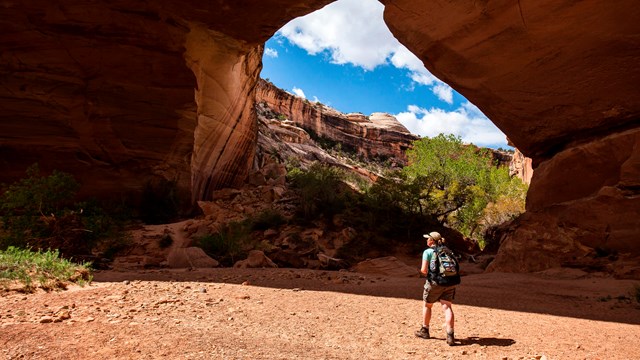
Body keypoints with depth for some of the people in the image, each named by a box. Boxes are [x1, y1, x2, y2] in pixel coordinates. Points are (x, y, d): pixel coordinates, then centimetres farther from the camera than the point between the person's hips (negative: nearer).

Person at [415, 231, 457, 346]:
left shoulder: (428, 252, -5)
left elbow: (423, 270, -13)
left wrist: (427, 273, 8)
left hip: (434, 282, -4)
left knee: (427, 305, 16)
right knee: (447, 307, 0)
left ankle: (424, 331, 29)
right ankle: (450, 336, -11)